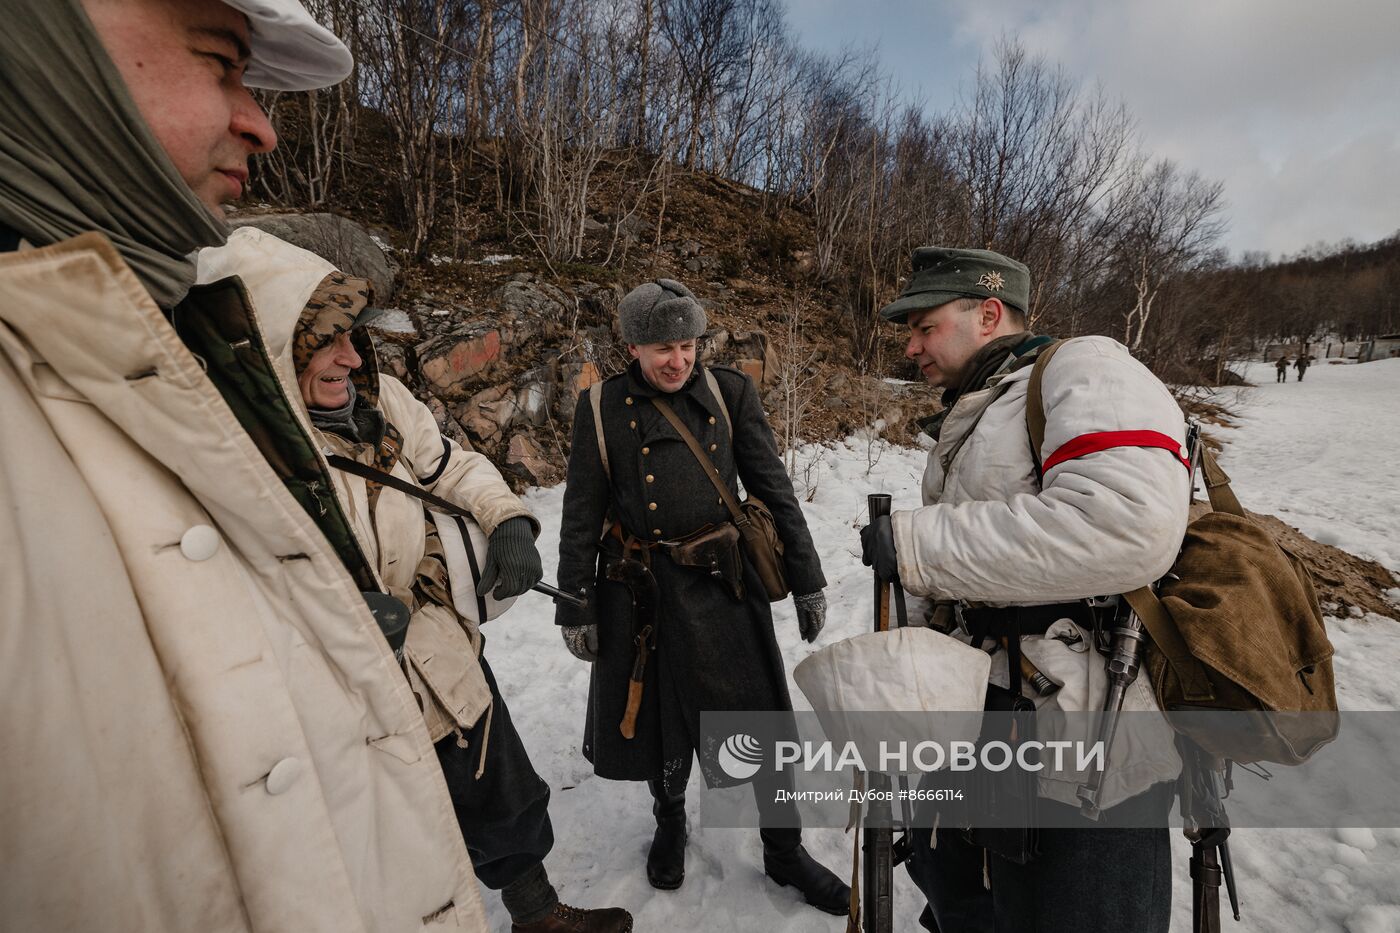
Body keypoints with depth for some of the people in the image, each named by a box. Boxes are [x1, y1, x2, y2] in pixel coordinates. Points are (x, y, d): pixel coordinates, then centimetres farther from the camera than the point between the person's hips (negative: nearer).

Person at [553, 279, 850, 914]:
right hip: (640, 591, 0)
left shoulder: (729, 392, -1)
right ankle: (670, 824, 47)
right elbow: (581, 516, 1)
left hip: (723, 583, 1)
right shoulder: (602, 407, -2)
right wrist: (575, 607, 2)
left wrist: (806, 579, 0)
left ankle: (783, 850, 35)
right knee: (656, 719, 16)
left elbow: (773, 488, 1)